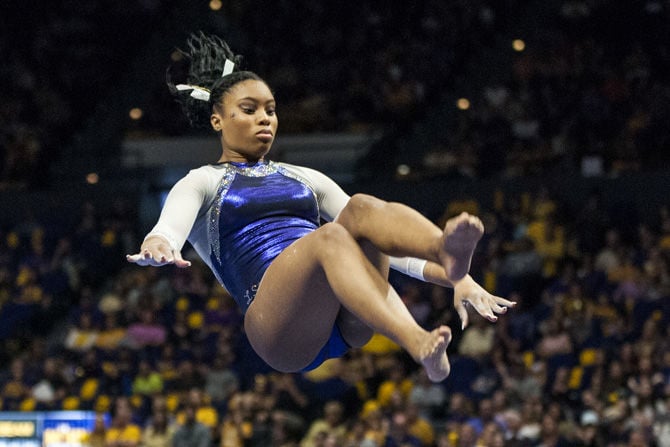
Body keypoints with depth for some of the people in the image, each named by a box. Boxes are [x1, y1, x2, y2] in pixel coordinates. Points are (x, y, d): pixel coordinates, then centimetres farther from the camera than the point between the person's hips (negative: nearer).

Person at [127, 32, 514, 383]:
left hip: (347, 323, 4)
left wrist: (459, 280, 5)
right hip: (280, 328, -4)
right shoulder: (202, 184, 20)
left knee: (362, 208, -25)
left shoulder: (305, 178, 32)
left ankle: (450, 255, -59)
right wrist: (156, 248, -31)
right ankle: (419, 346, -60)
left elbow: (387, 244, 22)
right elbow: (170, 227, -4)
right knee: (330, 236, -34)